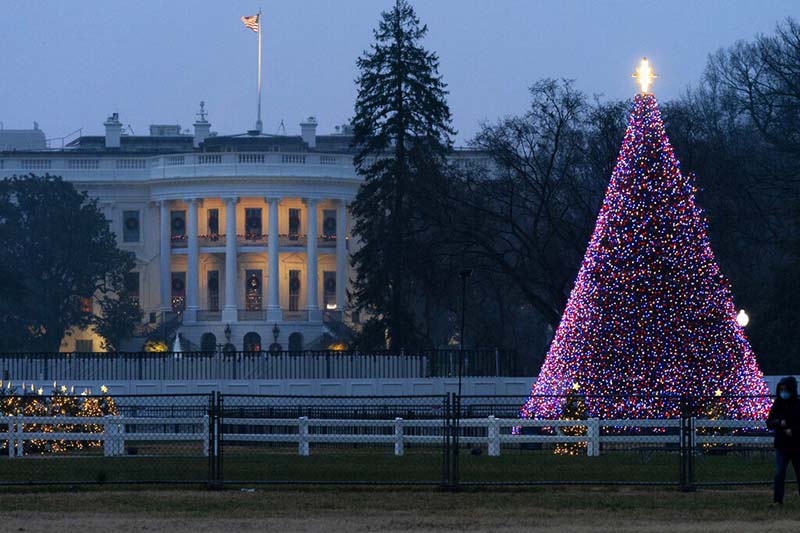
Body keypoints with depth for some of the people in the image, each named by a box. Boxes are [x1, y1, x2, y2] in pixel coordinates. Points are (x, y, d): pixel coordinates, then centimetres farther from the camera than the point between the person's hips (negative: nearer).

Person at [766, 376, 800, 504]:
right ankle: (777, 499, -7)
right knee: (779, 473, -7)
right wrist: (779, 423, -14)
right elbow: (769, 423, 5)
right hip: (781, 445, 2)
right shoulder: (777, 405, 5)